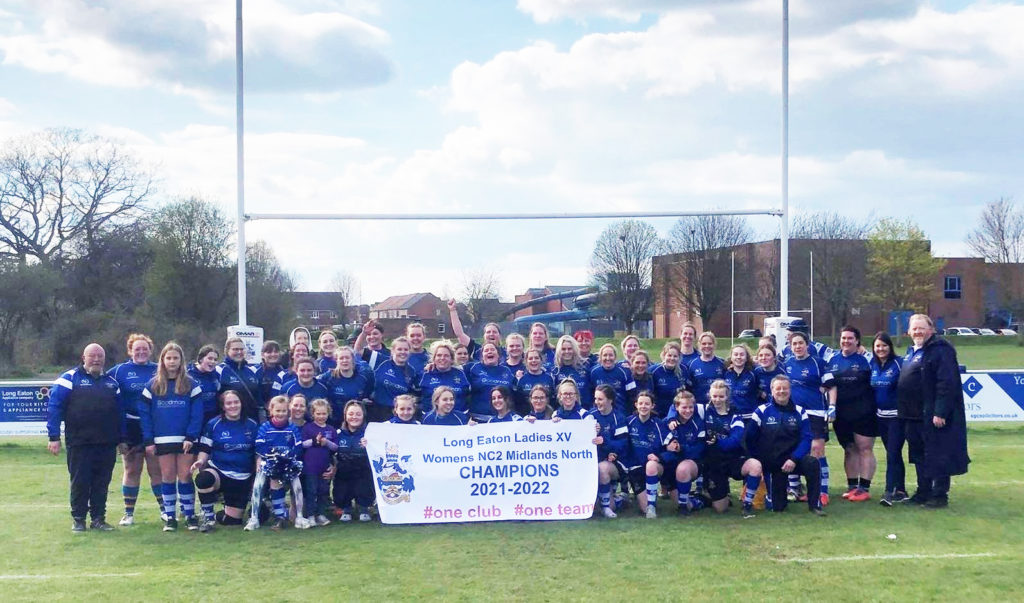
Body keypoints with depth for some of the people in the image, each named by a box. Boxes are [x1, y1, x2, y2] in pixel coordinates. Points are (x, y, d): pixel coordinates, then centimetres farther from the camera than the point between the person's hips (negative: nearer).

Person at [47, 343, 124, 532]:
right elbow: (53, 407, -5)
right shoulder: (70, 378, 0)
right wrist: (54, 437, -11)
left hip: (107, 444, 4)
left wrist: (122, 439, 14)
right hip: (79, 443, -4)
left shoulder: (111, 382, 15)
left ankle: (98, 518, 16)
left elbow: (120, 412, 19)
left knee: (101, 483, 7)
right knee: (80, 482, 3)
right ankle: (78, 519, 15)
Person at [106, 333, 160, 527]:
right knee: (132, 470, 8)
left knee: (157, 469, 4)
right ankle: (129, 513, 15)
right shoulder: (120, 371, 2)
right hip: (130, 429, 0)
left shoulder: (159, 370, 6)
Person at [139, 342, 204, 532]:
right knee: (167, 477, 5)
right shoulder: (153, 385, 4)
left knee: (185, 476, 0)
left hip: (186, 440, -1)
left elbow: (197, 413, -3)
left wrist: (191, 437, -12)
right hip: (163, 440, 1)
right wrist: (148, 441, -3)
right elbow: (144, 413, 3)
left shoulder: (190, 384, 1)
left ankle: (190, 514, 9)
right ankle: (169, 516, 12)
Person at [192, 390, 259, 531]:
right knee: (202, 479, -38)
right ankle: (208, 515, -13)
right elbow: (204, 450, 2)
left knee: (231, 520, 0)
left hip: (242, 479, 2)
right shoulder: (213, 424, -2)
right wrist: (200, 461, -20)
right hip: (218, 471, -1)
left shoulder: (252, 426, 3)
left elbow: (258, 454, 10)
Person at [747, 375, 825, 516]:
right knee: (777, 507, -3)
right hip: (771, 464, -1)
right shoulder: (762, 411, -2)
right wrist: (760, 463, -4)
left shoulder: (799, 412, 2)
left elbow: (806, 439, -6)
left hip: (793, 460, 1)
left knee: (812, 463, -33)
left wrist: (793, 459, -20)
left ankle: (815, 504, -17)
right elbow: (750, 440, 0)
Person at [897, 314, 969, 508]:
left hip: (933, 416, -9)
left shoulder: (940, 350, -13)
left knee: (937, 456, -2)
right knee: (919, 455, 16)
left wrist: (940, 412, -24)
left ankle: (940, 495, 6)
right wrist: (904, 409, 18)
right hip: (914, 415, 10)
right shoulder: (911, 351, 16)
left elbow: (947, 383, -20)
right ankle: (923, 492, 26)